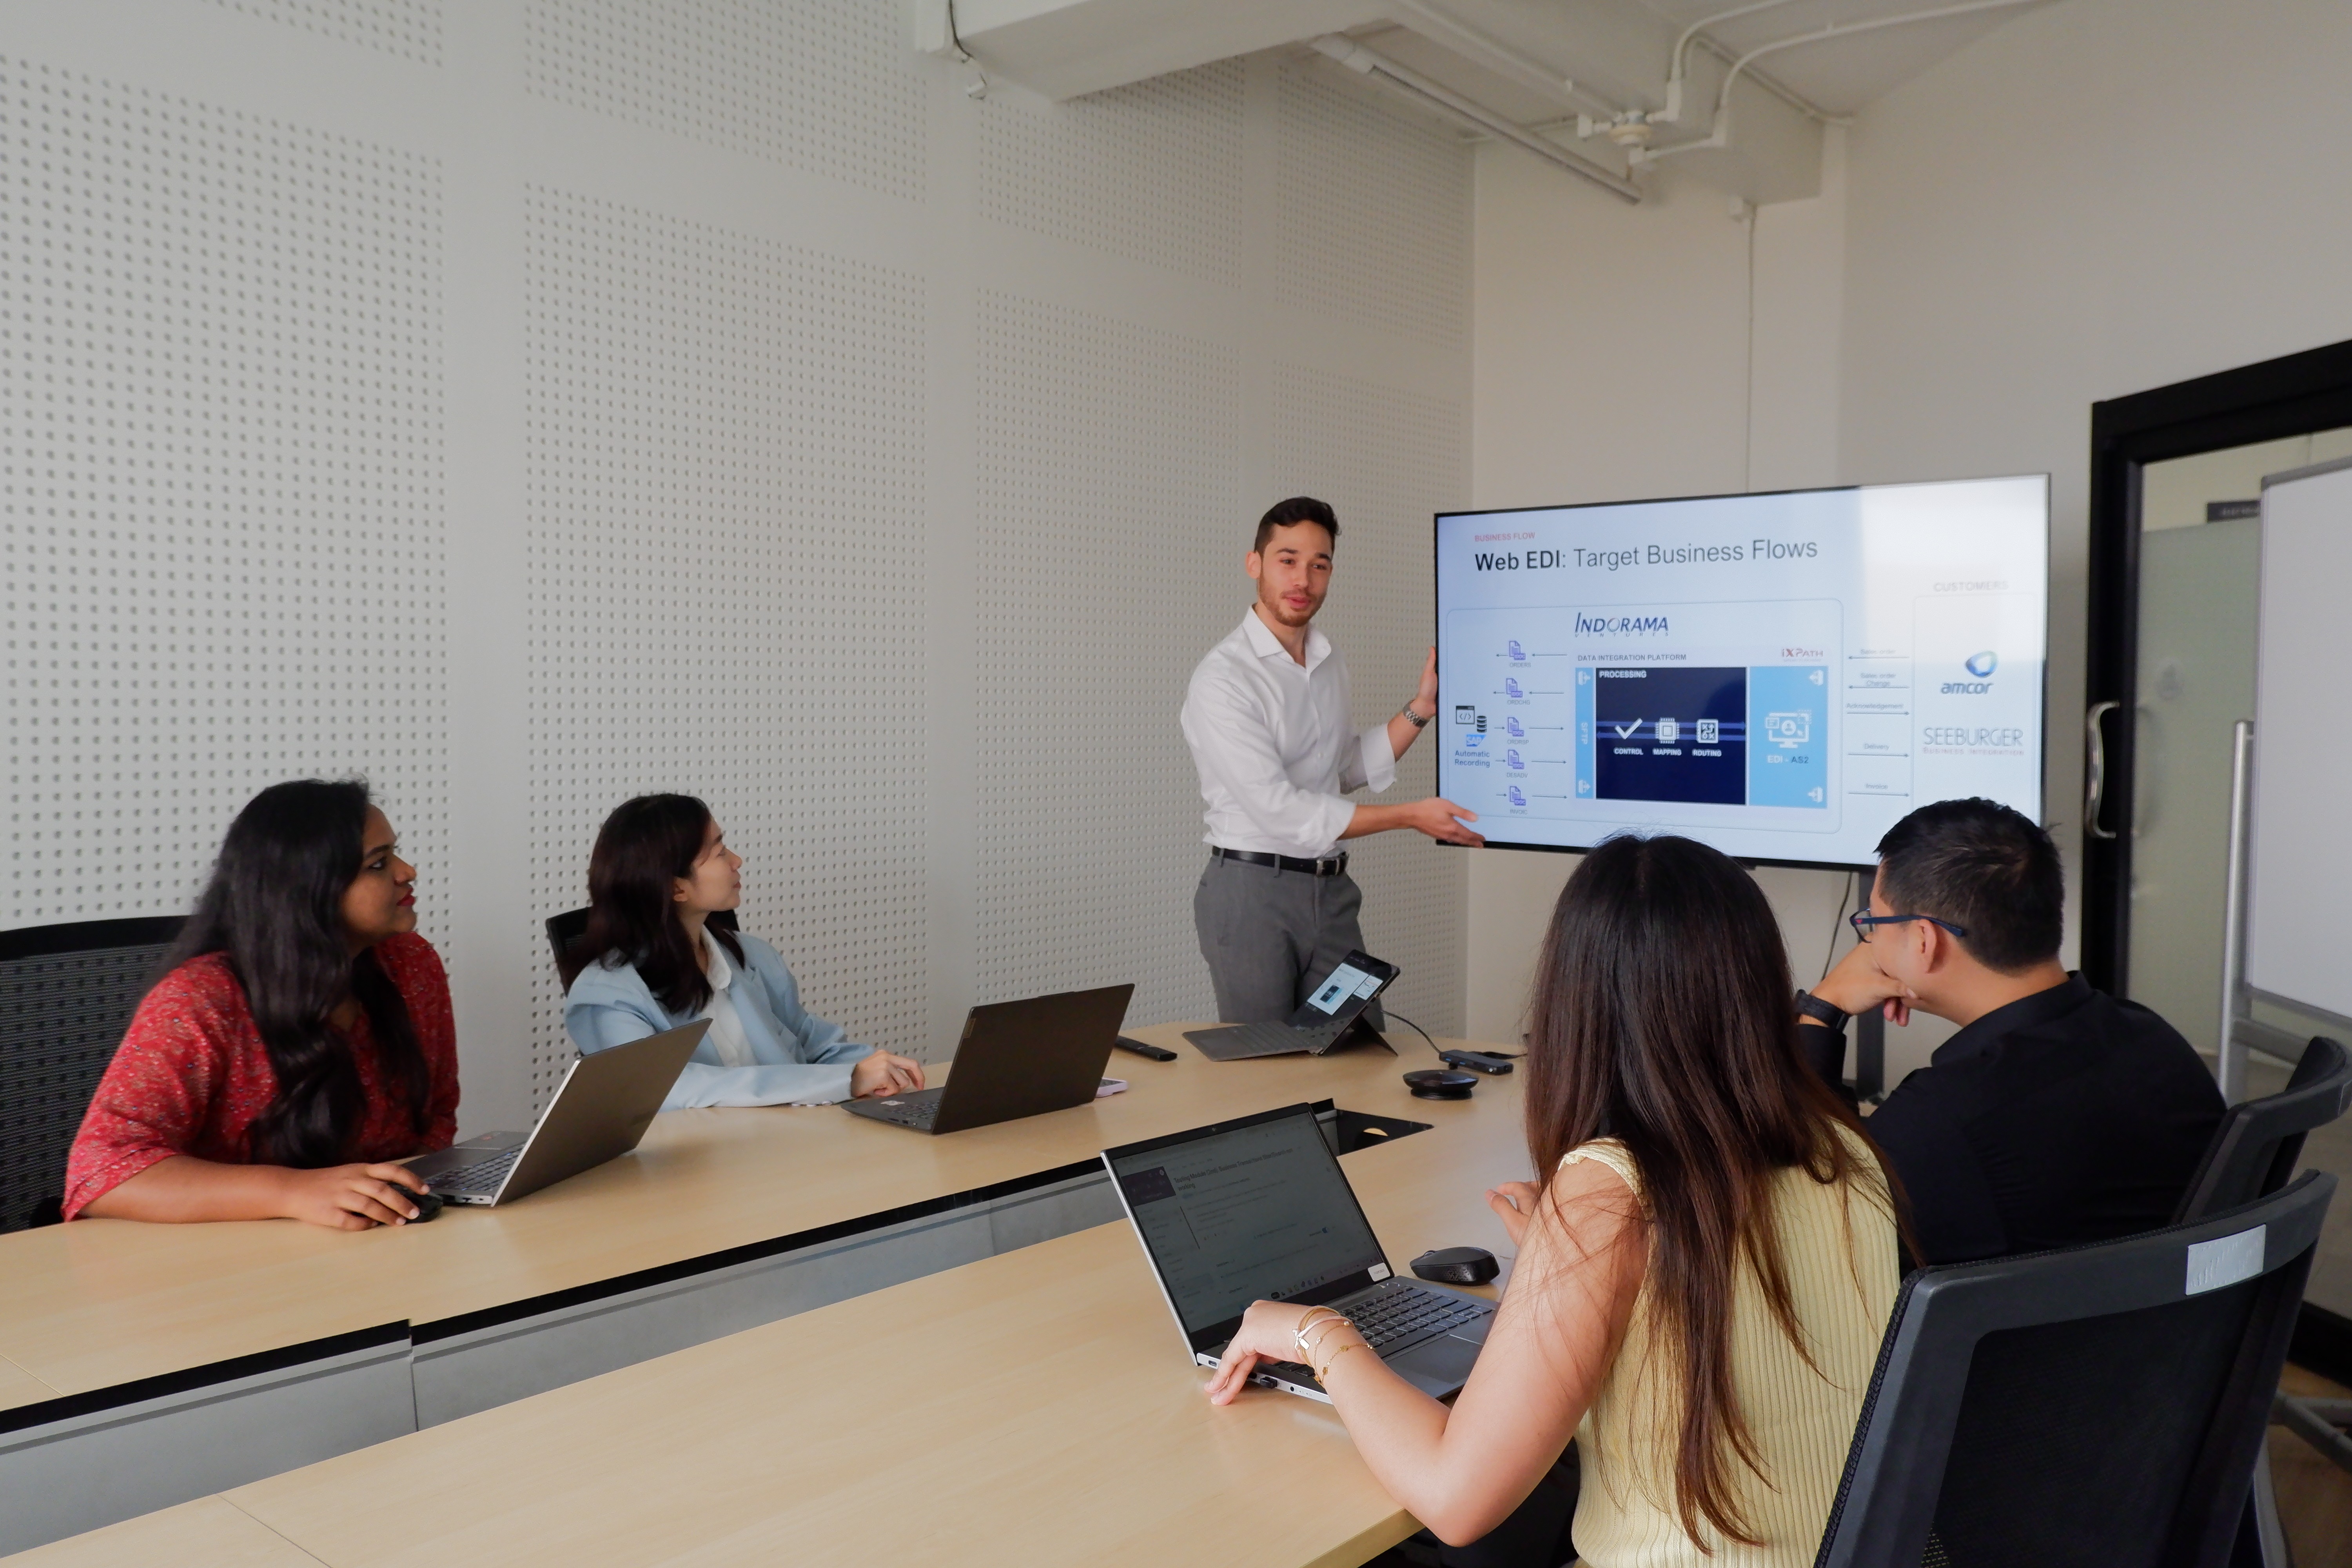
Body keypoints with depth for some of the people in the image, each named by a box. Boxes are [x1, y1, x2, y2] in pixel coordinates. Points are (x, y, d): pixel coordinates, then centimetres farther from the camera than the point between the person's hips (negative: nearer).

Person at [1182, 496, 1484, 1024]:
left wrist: (1421, 707, 7)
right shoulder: (1222, 679, -16)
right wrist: (1411, 816, -16)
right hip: (1252, 889, -7)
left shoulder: (1329, 662, 10)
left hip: (1330, 889, 7)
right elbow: (1280, 811, -21)